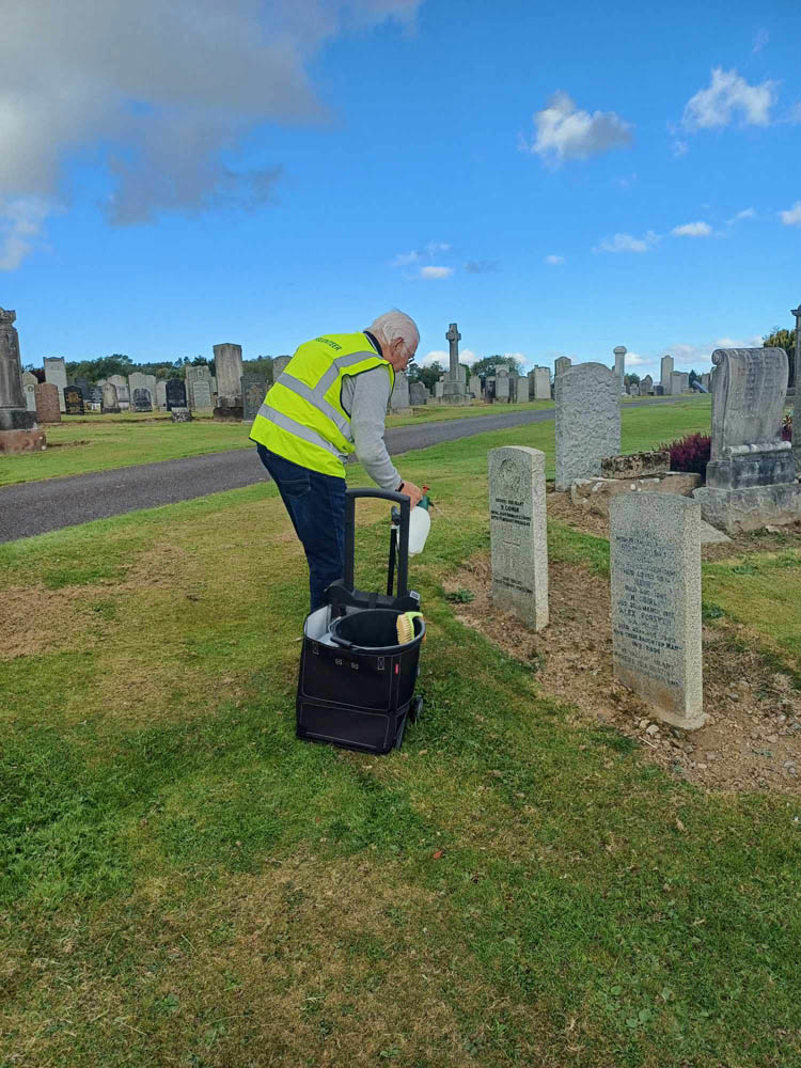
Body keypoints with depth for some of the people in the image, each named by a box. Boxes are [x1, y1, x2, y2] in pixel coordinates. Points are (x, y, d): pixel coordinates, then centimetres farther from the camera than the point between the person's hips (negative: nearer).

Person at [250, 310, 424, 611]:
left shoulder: (330, 343, 22)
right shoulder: (374, 370, -7)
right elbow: (369, 445, -13)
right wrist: (398, 486, 0)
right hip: (306, 455, -10)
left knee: (320, 545, 22)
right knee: (330, 555, 1)